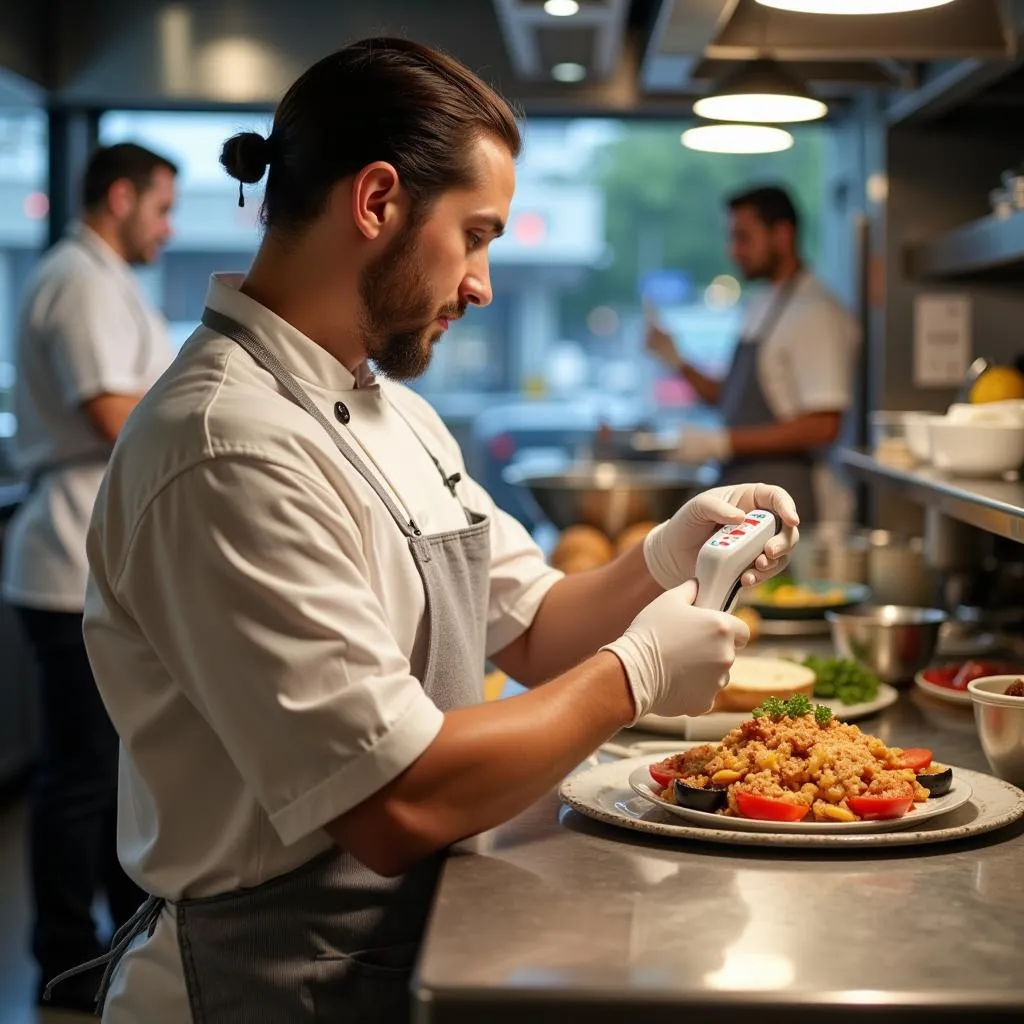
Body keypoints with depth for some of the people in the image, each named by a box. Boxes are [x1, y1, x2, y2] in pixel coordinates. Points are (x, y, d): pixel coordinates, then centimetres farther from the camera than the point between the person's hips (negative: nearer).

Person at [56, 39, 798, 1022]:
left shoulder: (395, 415, 9)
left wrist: (661, 561, -5)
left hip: (411, 940, 9)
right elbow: (397, 803, -29)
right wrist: (634, 674, -17)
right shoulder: (229, 451, -26)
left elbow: (529, 629, 13)